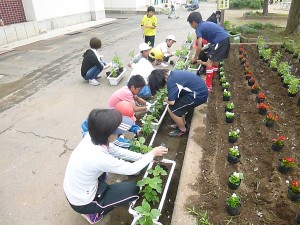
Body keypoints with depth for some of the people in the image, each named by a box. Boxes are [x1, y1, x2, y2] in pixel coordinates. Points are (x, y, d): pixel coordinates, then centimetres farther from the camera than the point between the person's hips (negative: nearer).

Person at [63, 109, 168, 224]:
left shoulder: (91, 138, -15)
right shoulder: (99, 158, -35)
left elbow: (117, 151, 0)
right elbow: (132, 169, -20)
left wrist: (143, 156, 2)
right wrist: (153, 153, -7)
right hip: (82, 203, -7)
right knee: (134, 188, -2)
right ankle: (94, 213, 9)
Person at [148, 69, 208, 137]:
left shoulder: (171, 81, -22)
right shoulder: (172, 73, 6)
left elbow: (171, 102, -19)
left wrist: (166, 100, 1)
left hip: (199, 95, -9)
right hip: (200, 89, 9)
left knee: (172, 109, -4)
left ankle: (182, 130, 15)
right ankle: (182, 123, 33)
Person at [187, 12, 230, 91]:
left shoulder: (199, 28, -4)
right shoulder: (205, 24, 21)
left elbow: (199, 47, -9)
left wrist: (194, 58, 7)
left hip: (220, 41, -9)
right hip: (225, 38, 9)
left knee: (209, 62, -4)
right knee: (215, 61, 20)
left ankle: (208, 85, -2)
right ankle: (210, 81, 32)